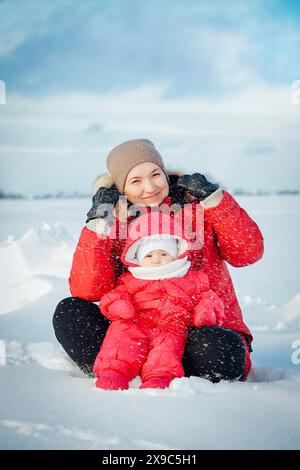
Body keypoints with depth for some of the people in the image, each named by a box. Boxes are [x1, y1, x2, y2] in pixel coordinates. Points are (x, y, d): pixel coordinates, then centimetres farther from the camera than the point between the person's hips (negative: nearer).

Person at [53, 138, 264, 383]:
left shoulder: (195, 206, -1)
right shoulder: (116, 224, 2)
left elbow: (248, 253, -11)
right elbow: (87, 291, -11)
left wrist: (213, 197, -15)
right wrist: (99, 225, -17)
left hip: (207, 328, -2)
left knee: (212, 348, -36)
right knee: (68, 312, -12)